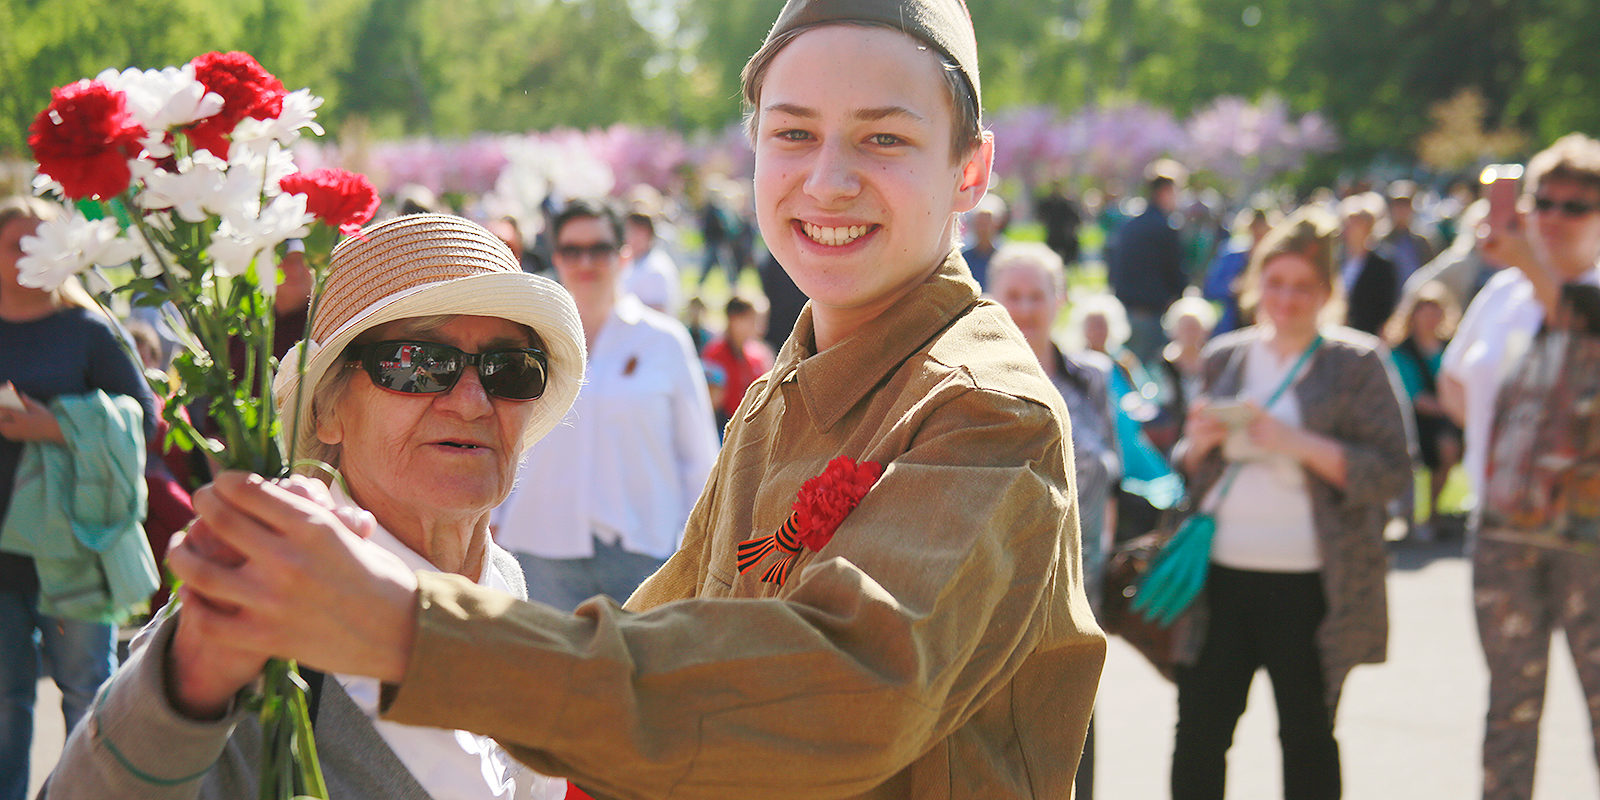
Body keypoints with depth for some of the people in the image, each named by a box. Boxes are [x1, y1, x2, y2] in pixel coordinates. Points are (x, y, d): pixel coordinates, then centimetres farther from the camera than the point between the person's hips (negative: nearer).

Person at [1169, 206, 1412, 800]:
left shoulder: (1356, 363, 0)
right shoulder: (1224, 358, 13)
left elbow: (1391, 473, -8)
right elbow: (1189, 474, 21)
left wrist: (1293, 442, -17)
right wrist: (1198, 444, -3)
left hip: (1310, 588, -3)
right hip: (1221, 577, 4)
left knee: (1307, 738, 6)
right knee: (1198, 734, 1)